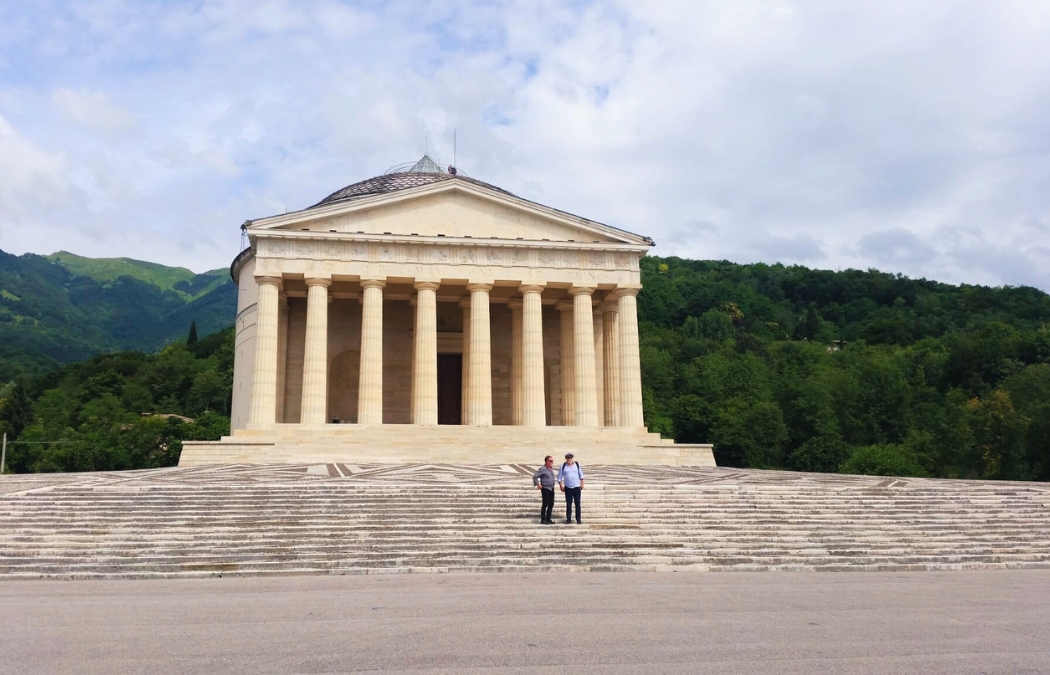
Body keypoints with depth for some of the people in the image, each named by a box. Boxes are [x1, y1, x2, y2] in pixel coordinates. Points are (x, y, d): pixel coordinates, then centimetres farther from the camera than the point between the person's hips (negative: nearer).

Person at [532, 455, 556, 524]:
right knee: (545, 504, -4)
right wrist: (538, 485, -14)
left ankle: (548, 519, 17)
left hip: (551, 489, 8)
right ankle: (543, 520, 3)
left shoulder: (551, 468, 10)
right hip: (545, 489, -8)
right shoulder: (542, 469, -13)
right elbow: (535, 476, -16)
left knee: (551, 504, 8)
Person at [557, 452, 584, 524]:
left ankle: (578, 519, 9)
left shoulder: (577, 465, 5)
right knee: (568, 504, 2)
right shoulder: (563, 466, 0)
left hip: (577, 487, 1)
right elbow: (559, 477, 5)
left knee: (577, 504, 3)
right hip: (568, 488, -1)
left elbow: (581, 475, 12)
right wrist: (561, 486, -2)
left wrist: (582, 484, 8)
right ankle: (568, 519, 9)